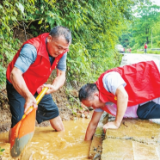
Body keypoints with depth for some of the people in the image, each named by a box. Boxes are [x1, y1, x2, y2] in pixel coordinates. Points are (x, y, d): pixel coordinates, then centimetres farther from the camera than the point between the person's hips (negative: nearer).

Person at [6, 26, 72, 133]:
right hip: (18, 87, -6)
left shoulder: (62, 51, -15)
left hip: (38, 87, 7)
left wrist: (54, 87, -30)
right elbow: (14, 74, -45)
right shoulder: (32, 48, -36)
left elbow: (61, 75, -7)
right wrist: (28, 96, -59)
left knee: (53, 111, 14)